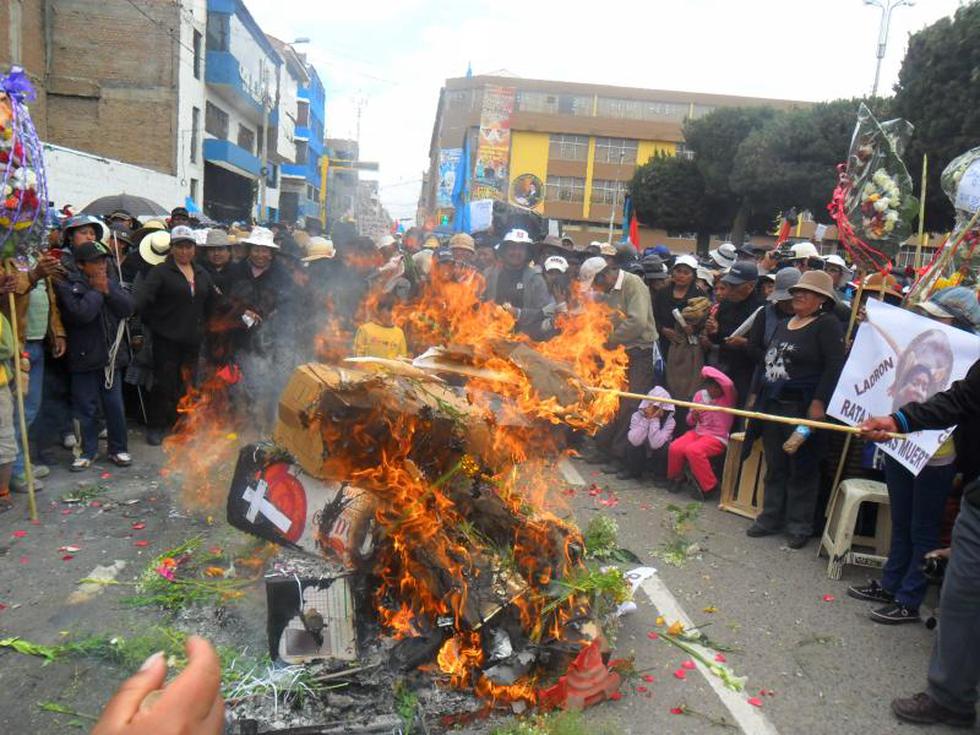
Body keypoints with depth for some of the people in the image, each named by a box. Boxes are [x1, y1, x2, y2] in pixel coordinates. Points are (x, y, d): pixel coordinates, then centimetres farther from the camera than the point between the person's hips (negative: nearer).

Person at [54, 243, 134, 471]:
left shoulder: (110, 283, 10)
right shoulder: (66, 285, -9)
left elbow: (128, 308, -2)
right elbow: (81, 313, -24)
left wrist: (107, 291, -14)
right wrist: (95, 290, -13)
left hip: (111, 356, 4)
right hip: (84, 358, -4)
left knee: (115, 406, 8)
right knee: (86, 408, 6)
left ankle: (118, 449, 21)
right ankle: (88, 451, 19)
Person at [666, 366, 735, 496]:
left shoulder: (728, 397, -7)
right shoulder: (700, 395, 7)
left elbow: (728, 384, -33)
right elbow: (690, 422, 16)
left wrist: (708, 370, -21)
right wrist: (693, 417, -9)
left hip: (717, 438, -5)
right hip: (697, 432, 5)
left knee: (693, 450, -32)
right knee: (675, 448, -21)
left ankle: (709, 486, -14)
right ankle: (676, 478, 7)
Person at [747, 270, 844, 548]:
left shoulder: (828, 325, -7)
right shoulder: (783, 324, 16)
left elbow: (834, 366, -15)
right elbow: (766, 361, 21)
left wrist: (819, 402, -21)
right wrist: (757, 395, 17)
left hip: (803, 407, -7)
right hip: (773, 404, 8)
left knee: (802, 468, 1)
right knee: (774, 465, 15)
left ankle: (799, 526, 13)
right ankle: (771, 518, 26)